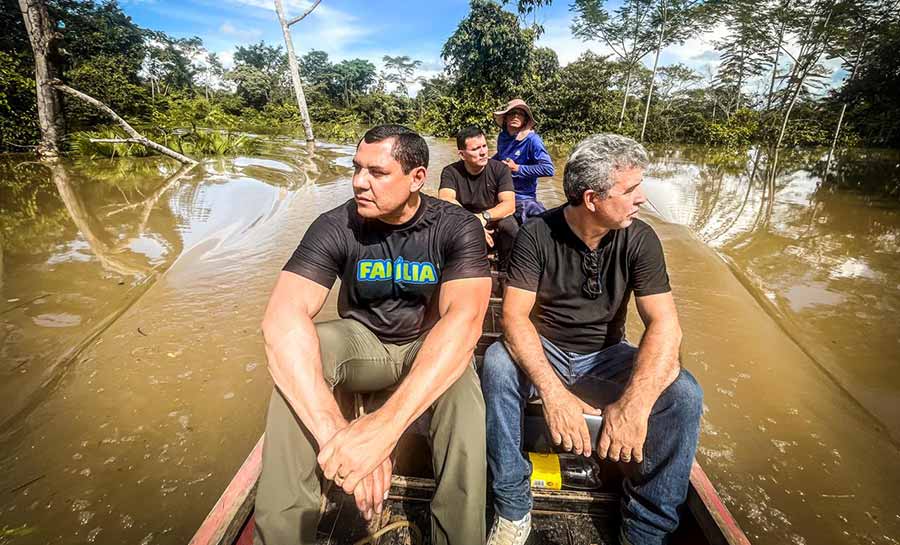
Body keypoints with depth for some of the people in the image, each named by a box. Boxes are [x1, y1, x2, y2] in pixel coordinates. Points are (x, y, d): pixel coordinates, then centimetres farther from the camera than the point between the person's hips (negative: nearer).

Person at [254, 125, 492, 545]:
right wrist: (332, 429, -46)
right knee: (296, 350, -30)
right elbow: (282, 318, -30)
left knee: (461, 388, -35)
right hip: (364, 342, 2)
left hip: (431, 347, -1)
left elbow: (464, 319, -35)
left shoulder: (457, 227, -18)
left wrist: (385, 423, -48)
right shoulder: (335, 227, -16)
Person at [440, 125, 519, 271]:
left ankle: (507, 270, -7)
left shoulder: (500, 169, -9)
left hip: (494, 225, 0)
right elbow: (445, 200, -27)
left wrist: (484, 216, -39)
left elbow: (510, 205, -20)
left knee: (509, 224, -32)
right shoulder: (450, 172, -9)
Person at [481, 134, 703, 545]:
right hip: (544, 352, -1)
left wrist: (635, 403, -35)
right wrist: (552, 391, -37)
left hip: (606, 357, 2)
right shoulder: (537, 234, -14)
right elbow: (514, 315, -21)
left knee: (683, 394, -23)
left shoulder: (640, 240, -10)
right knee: (497, 364, -32)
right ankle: (513, 509, -13)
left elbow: (664, 325, -18)